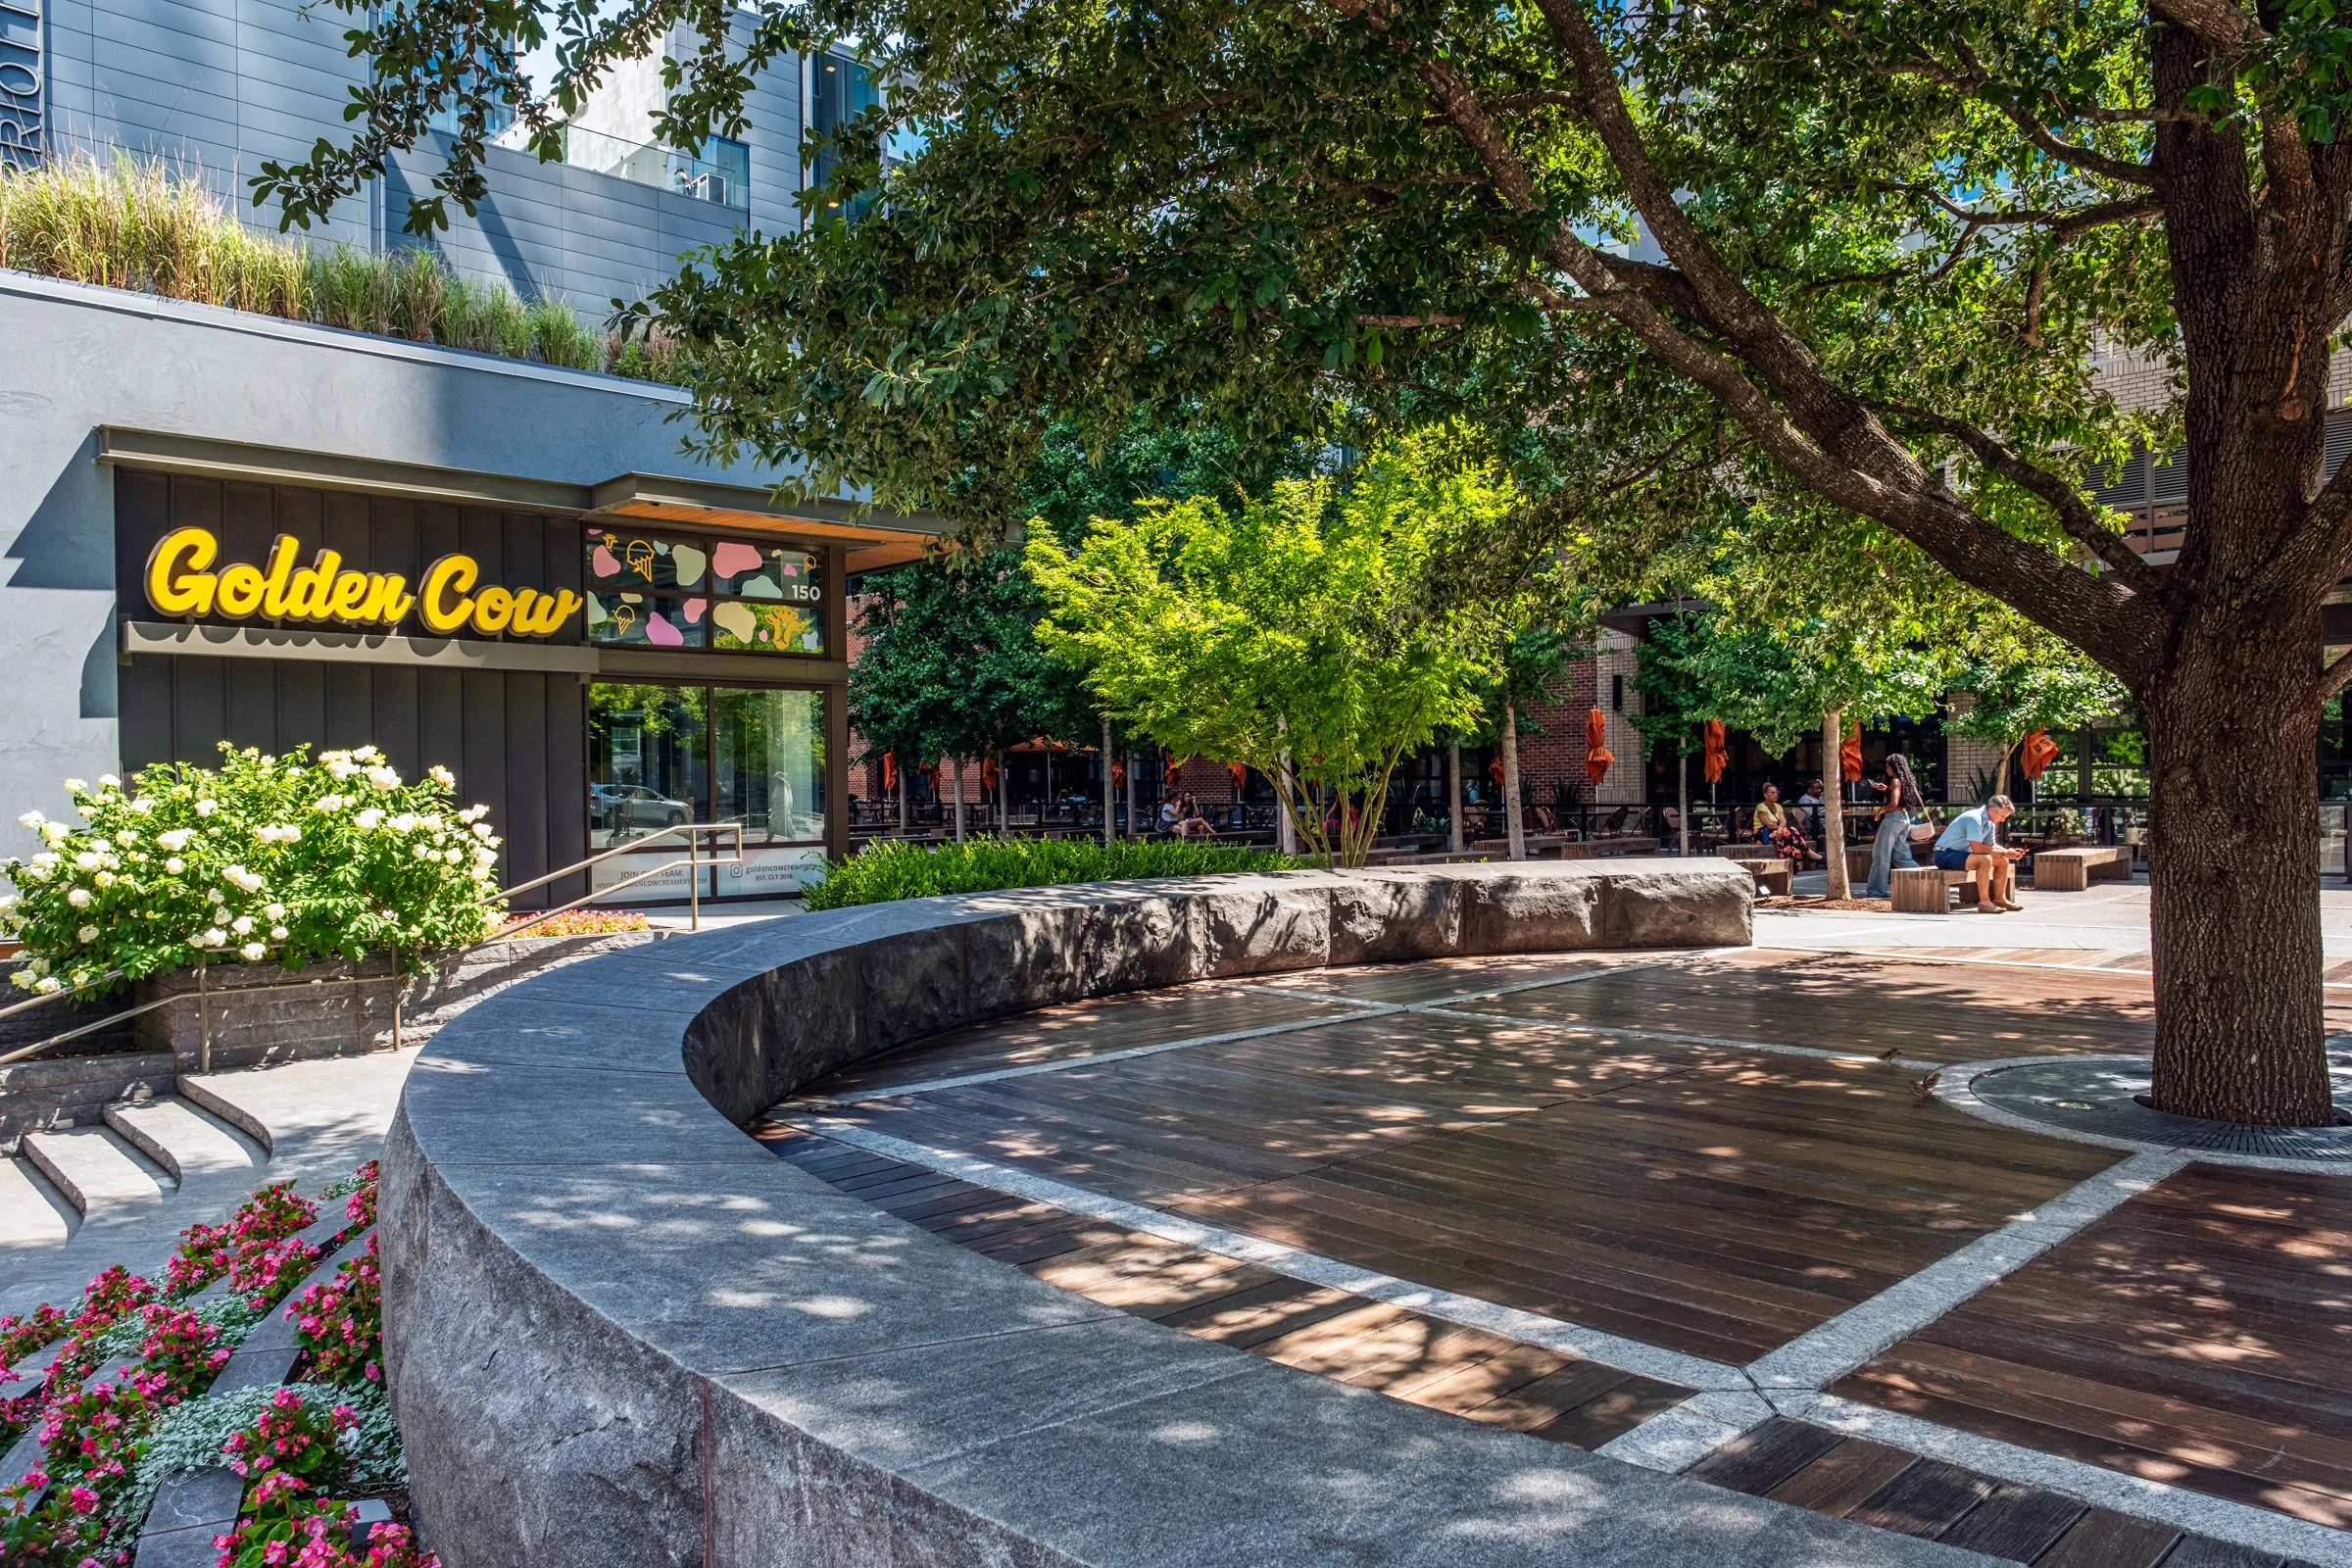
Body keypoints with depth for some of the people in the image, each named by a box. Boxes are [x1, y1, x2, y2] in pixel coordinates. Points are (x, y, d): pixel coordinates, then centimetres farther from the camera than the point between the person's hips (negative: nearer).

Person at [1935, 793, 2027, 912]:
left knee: (2003, 861, 7)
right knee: (1985, 859, -32)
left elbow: (1991, 846, 14)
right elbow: (1977, 848, -29)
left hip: (1963, 853, 10)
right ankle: (1984, 902, -26)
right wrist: (2004, 852, -21)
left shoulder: (1990, 822, 7)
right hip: (1945, 855, -10)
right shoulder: (1974, 818, -23)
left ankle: (1999, 898, 13)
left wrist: (2009, 852, -4)